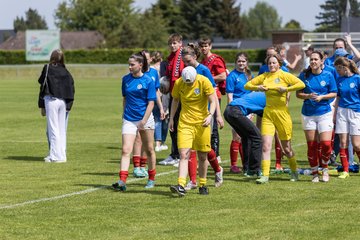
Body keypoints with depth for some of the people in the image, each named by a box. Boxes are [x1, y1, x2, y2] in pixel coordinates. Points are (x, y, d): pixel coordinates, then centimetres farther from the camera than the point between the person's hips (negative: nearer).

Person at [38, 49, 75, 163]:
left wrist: (42, 106, 2)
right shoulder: (66, 71, 12)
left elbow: (43, 86, -1)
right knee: (62, 130, 10)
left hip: (51, 100, -5)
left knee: (53, 129, -2)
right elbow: (72, 88, 8)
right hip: (64, 102, 5)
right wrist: (68, 105, 8)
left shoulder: (47, 68, -1)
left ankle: (56, 155, -6)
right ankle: (62, 155, 12)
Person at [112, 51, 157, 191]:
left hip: (145, 118, -3)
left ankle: (151, 179, 26)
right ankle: (122, 181, -18)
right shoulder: (126, 79, 5)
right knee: (126, 150, -10)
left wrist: (144, 121, -14)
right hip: (129, 120, 3)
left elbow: (151, 102, -10)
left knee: (149, 150, 10)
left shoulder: (148, 81, -9)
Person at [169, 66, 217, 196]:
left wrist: (210, 115, -26)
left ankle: (203, 185, 23)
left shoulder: (204, 82, -13)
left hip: (202, 123, -1)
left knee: (202, 156, 8)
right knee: (184, 154, -13)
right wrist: (171, 118, 14)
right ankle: (181, 186, -21)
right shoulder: (178, 83, -5)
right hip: (184, 123, 1)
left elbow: (213, 101, -9)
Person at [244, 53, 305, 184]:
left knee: (287, 148, 7)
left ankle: (294, 172, 30)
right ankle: (265, 175, -10)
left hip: (282, 113, -3)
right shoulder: (264, 76, 10)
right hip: (268, 113, 3)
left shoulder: (284, 75, -2)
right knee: (266, 146, -10)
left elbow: (301, 84, -12)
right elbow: (247, 85, 16)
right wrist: (257, 88, -4)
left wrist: (286, 89, -18)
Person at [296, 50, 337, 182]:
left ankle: (325, 168, 14)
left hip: (324, 113, -1)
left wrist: (321, 97, -15)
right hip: (308, 113, 1)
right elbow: (298, 93, 4)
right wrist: (308, 96, -15)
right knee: (311, 145, 2)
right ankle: (315, 173, 14)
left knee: (326, 143, -11)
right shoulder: (304, 75, 1)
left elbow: (333, 93, 2)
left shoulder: (328, 75, -1)